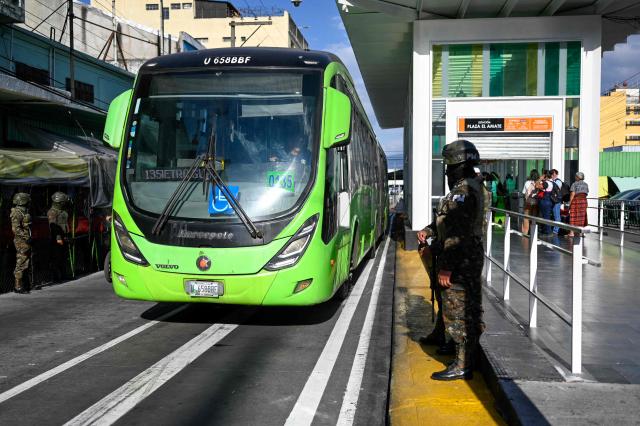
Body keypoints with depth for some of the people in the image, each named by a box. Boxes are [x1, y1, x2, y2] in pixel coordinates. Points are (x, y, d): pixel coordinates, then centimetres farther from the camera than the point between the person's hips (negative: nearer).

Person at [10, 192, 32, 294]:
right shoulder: (17, 213, -15)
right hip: (22, 242, -10)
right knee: (21, 264, -6)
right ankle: (18, 286, -1)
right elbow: (15, 228, -22)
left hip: (25, 241, 10)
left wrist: (28, 237, 20)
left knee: (24, 264, 13)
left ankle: (20, 285, 19)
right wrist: (26, 237, -24)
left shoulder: (23, 211, 15)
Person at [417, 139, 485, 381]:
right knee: (469, 309, 16)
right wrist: (428, 230, 7)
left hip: (460, 262, -10)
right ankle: (468, 358, 27)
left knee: (457, 311, -4)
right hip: (472, 259, 10)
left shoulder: (462, 192, -20)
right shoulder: (473, 187, 14)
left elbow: (457, 234, -25)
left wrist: (446, 267, -23)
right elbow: (449, 221, 20)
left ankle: (461, 366, 3)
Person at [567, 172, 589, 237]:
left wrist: (570, 203, -7)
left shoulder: (574, 184, -4)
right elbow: (586, 194, 9)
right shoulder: (586, 184, 13)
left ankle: (571, 232, -5)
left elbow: (572, 194, -9)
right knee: (582, 216, 9)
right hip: (584, 200, 5)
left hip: (576, 200, -5)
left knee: (573, 217, -2)